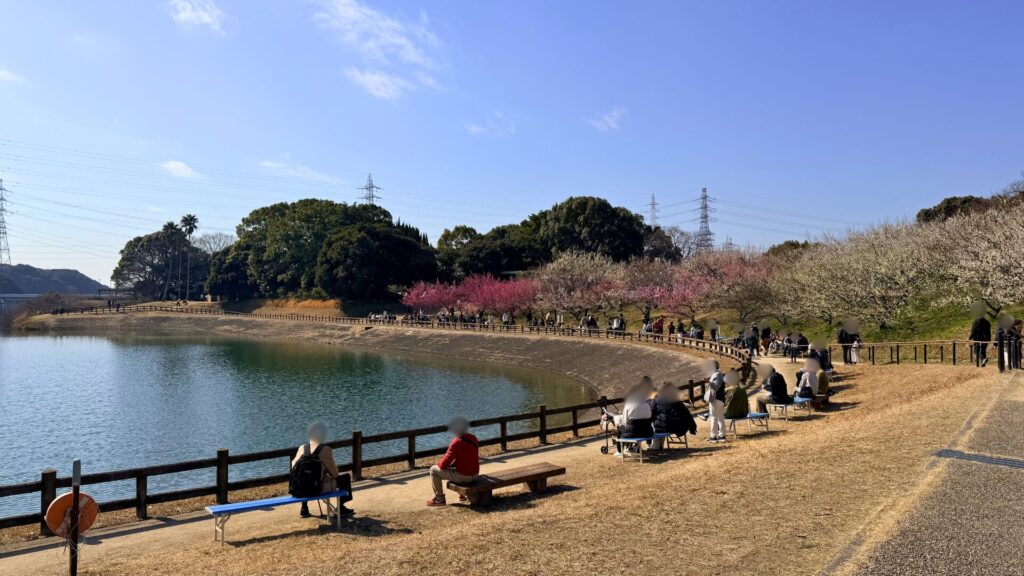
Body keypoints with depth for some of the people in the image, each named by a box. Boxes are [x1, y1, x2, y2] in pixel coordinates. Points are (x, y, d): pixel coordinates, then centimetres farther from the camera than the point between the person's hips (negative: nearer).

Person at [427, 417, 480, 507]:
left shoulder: (456, 443, -21)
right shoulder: (473, 439, 3)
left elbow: (444, 464, -17)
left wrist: (439, 464, 6)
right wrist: (452, 464, 12)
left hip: (463, 476, -8)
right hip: (475, 475, 8)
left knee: (434, 470, 7)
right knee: (453, 467, 37)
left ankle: (440, 499, 12)